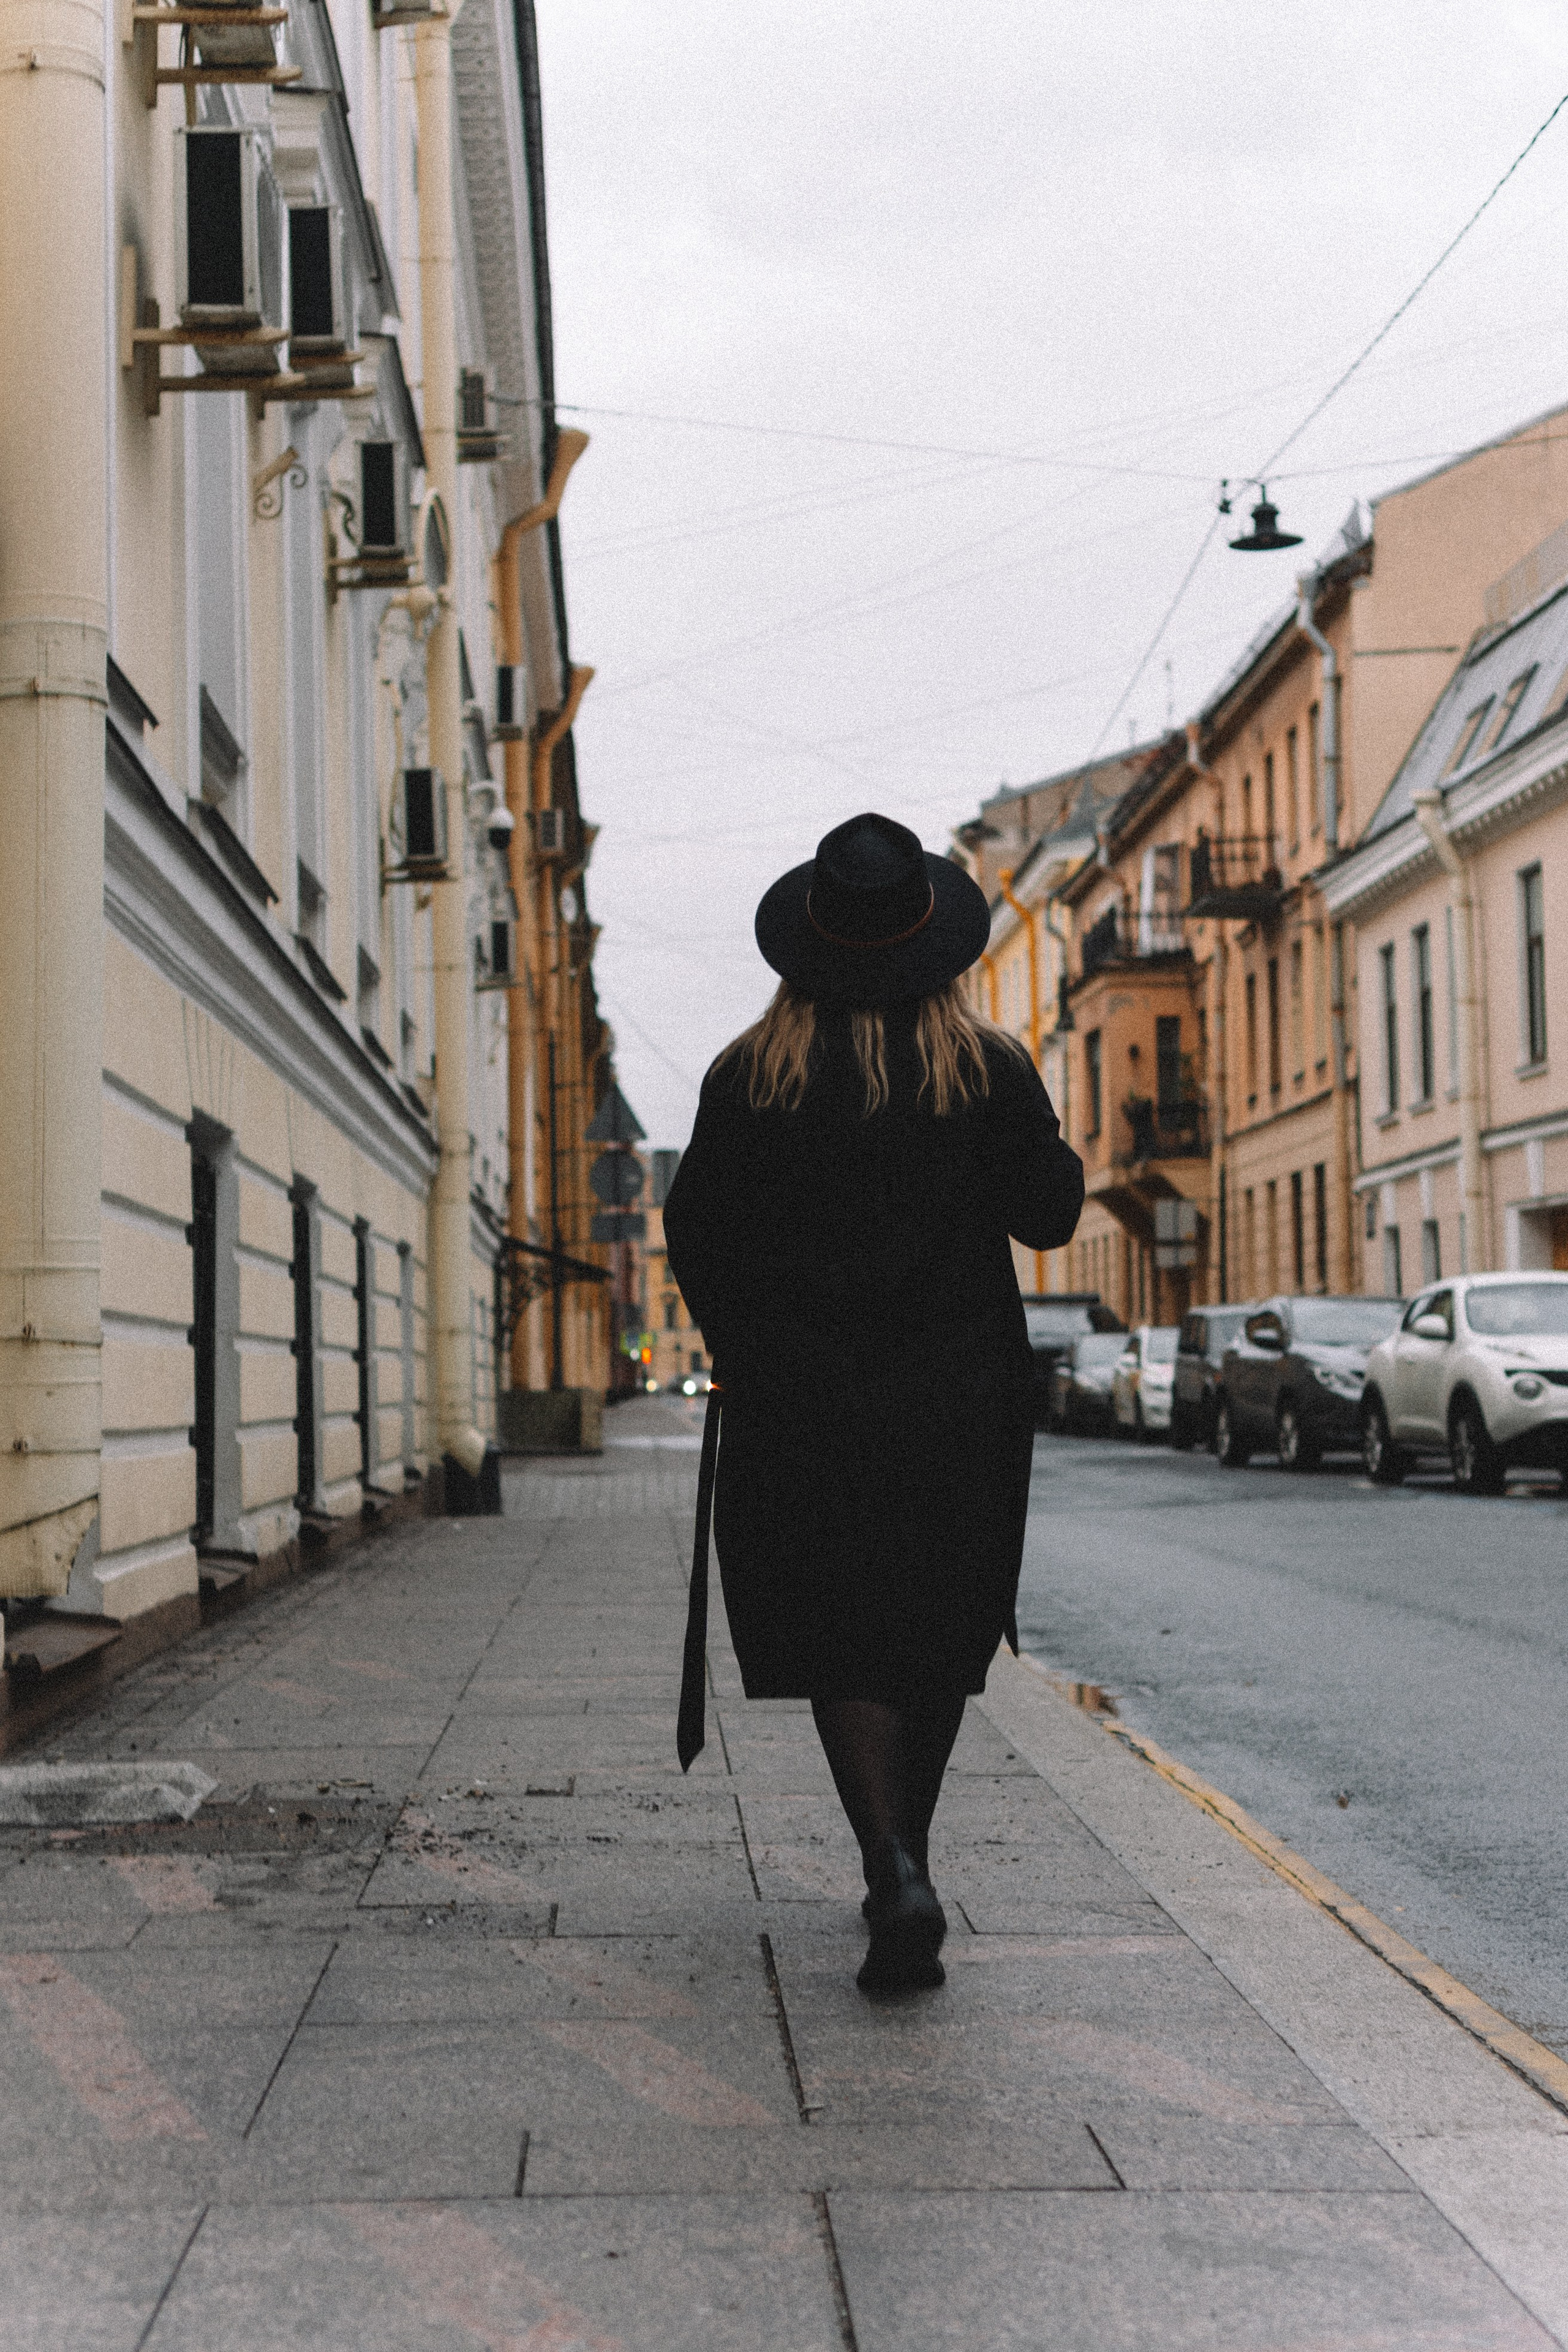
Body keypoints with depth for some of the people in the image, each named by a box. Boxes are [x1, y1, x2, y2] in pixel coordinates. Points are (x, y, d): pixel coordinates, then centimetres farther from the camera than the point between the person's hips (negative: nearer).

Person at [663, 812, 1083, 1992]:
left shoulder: (750, 1074, -3)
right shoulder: (991, 1067, -4)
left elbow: (695, 1232, 1)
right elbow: (1049, 1214, -4)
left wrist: (738, 1348, 17)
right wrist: (1059, 1154, 16)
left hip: (802, 1407, -1)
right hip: (959, 1407, 1)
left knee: (842, 1641, 2)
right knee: (939, 1631, 16)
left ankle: (896, 1867, -16)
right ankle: (904, 1859, 26)